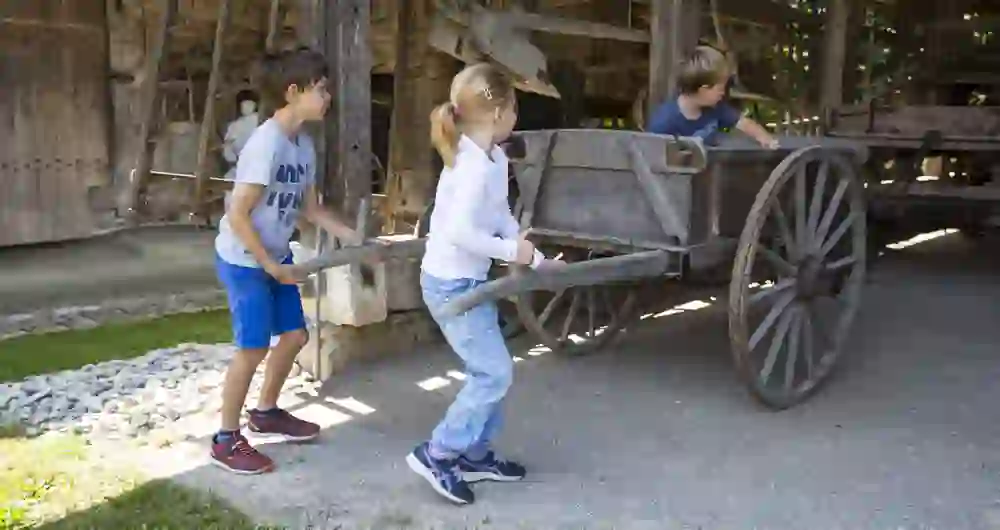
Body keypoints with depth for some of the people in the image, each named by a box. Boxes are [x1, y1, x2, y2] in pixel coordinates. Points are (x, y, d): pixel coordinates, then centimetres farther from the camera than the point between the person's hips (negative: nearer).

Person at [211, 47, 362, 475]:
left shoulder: (304, 144, 2)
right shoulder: (266, 143, -25)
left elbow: (310, 208, 11)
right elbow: (238, 215, -24)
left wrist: (354, 239, 4)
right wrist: (270, 266, -19)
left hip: (276, 257, 9)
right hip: (244, 260, -9)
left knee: (295, 335, 15)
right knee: (253, 348, -3)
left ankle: (266, 413, 36)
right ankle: (226, 440, 14)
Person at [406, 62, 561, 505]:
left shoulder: (494, 159, 6)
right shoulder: (476, 165, -24)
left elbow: (501, 217, 11)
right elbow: (461, 230, -31)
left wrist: (534, 258, 8)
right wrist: (510, 250, -21)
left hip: (468, 281, 10)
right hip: (451, 284, -10)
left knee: (489, 370, 15)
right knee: (494, 373, -5)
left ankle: (476, 456, 27)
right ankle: (436, 454, 5)